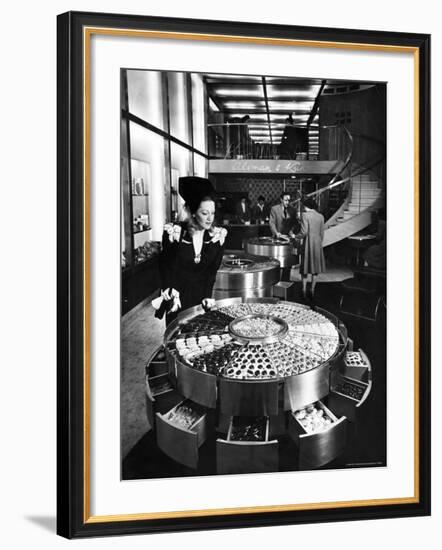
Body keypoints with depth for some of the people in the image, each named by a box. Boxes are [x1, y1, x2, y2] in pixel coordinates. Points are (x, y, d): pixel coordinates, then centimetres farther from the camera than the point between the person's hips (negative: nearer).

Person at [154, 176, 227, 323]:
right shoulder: (174, 232, -13)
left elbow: (212, 270, -2)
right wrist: (171, 295, -10)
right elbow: (166, 267, -5)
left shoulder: (218, 235, -6)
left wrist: (208, 296, -8)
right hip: (177, 299, -1)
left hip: (201, 297, 2)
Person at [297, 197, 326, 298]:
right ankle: (312, 291, 14)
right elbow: (321, 233, 7)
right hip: (318, 244, 4)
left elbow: (304, 232, -17)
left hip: (308, 243, -4)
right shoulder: (320, 216, 4)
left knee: (305, 267, 8)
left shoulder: (305, 215, -10)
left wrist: (295, 237, 0)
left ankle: (304, 291, 9)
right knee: (315, 267, 12)